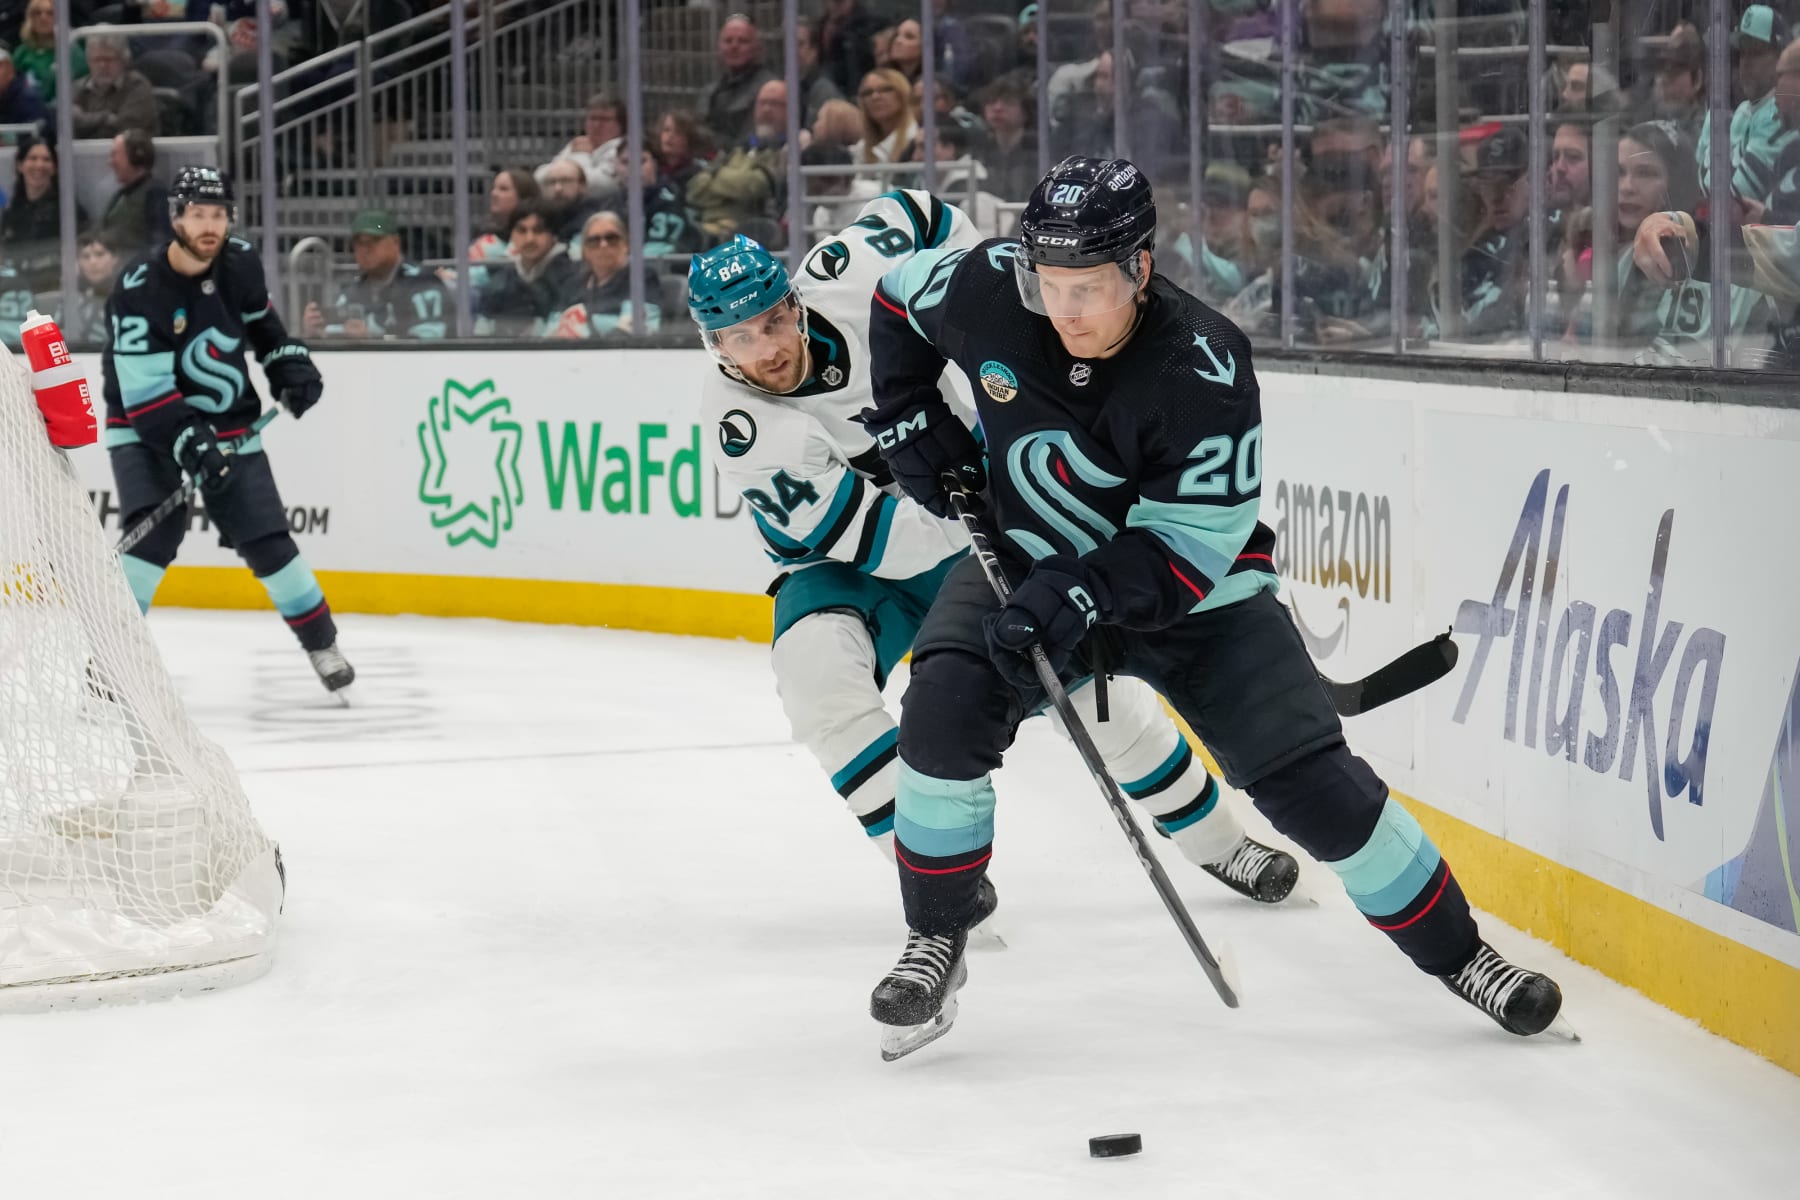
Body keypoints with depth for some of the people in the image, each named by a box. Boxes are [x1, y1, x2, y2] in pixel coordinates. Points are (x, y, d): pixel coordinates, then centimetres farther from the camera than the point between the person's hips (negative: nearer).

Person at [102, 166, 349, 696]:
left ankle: (321, 641, 15)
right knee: (155, 531, -21)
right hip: (147, 427, -4)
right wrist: (187, 442, -35)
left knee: (265, 536, 1)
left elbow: (260, 319, 16)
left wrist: (288, 363, 2)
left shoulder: (240, 263, -8)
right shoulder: (140, 288, -24)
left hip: (227, 422, 4)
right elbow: (144, 392, -27)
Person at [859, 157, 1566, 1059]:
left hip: (1194, 589, -2)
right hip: (1026, 565, 3)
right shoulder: (985, 291, -19)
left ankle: (1456, 953, 10)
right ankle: (936, 944, -5)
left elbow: (1193, 544, -27)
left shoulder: (1203, 368, -29)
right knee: (945, 708, -23)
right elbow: (898, 299, 5)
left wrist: (1080, 593, -38)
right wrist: (908, 419, -3)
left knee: (1310, 779, -9)